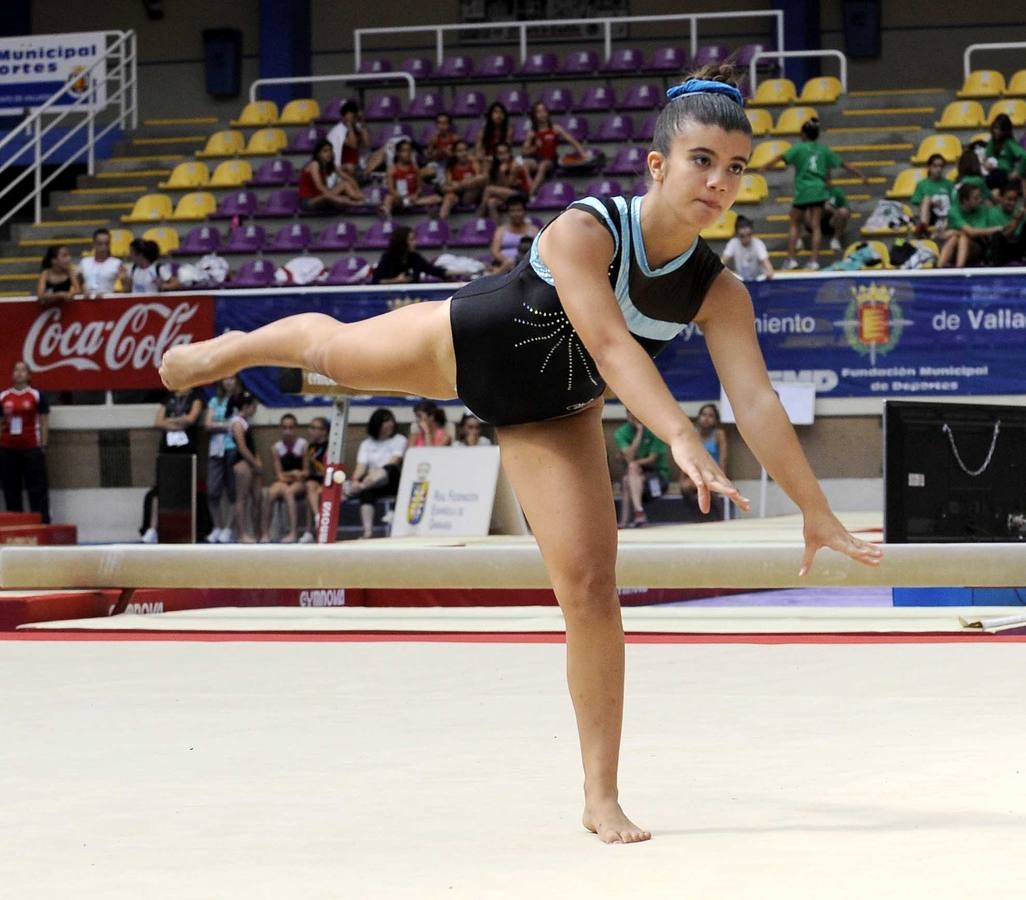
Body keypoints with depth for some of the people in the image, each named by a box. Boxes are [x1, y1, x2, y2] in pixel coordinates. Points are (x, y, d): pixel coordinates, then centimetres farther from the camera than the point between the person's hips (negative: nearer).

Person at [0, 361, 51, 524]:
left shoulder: (36, 396, 1)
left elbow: (44, 423, 1)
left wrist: (43, 446, -3)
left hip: (31, 448, -3)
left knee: (37, 489, -4)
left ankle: (43, 523, -2)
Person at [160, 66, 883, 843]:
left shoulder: (720, 296, -26)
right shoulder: (583, 233, -39)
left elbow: (758, 404, -30)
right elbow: (609, 343, -51)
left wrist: (818, 515, -38)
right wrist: (682, 439, -64)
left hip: (553, 419, 2)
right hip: (462, 345, -2)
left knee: (591, 586, -11)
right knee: (330, 348, 26)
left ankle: (602, 798, 7)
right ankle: (230, 349, 66)